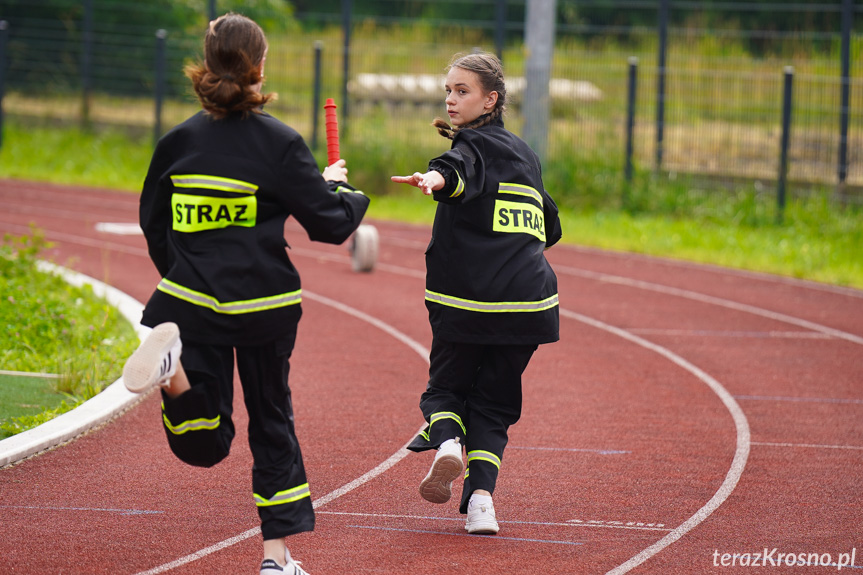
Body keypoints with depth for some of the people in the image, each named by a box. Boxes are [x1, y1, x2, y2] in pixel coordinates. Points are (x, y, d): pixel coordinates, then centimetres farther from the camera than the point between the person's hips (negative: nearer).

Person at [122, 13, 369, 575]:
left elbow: (153, 223, 13)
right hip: (264, 306, -2)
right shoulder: (280, 143, -8)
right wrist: (340, 187, 17)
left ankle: (174, 366, -30)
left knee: (202, 443, 1)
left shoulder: (178, 142, 3)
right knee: (272, 420, 15)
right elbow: (331, 223, -5)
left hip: (192, 299, 2)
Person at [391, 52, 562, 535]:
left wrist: (437, 178, -50)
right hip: (527, 300, 5)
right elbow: (550, 228, 28)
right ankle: (481, 498, -5)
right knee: (494, 402, 12)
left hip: (467, 298, -5)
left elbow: (459, 170, -30)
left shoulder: (474, 144, -3)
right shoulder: (526, 155, 19)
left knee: (447, 386, 15)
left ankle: (446, 441, -15)